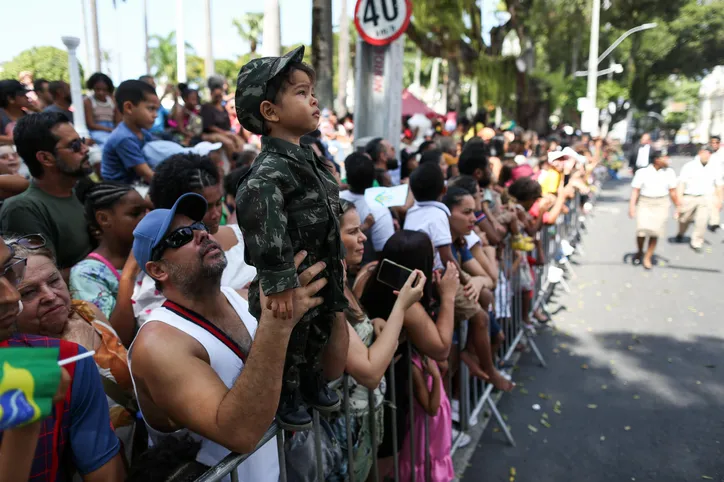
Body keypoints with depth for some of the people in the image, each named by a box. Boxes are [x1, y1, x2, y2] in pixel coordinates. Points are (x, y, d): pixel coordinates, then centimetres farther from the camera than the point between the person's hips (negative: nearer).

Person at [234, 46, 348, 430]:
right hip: (288, 291, -9)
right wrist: (278, 282, -49)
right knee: (288, 345, 13)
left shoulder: (308, 160, 6)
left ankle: (313, 384, 50)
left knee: (318, 337, 26)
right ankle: (287, 399, 37)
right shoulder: (271, 170, -27)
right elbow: (256, 201, -49)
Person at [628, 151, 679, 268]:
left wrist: (678, 207, 10)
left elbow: (673, 191, 6)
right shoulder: (642, 172, -6)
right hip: (645, 203, -2)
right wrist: (632, 206, -15)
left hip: (661, 204, 2)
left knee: (655, 232, 0)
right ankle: (639, 252, 20)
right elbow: (635, 190, -6)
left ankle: (647, 257, 16)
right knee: (642, 229, -9)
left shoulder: (669, 172, -1)